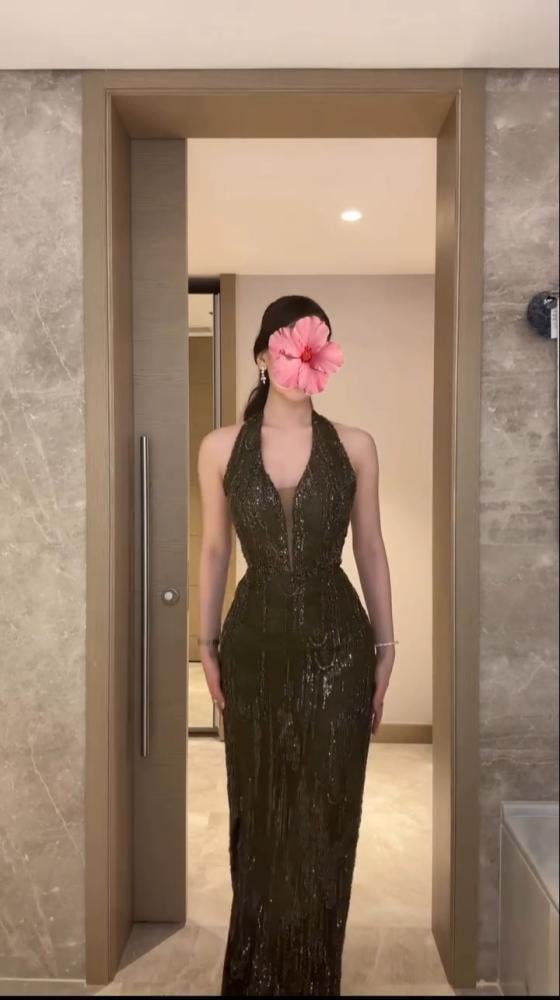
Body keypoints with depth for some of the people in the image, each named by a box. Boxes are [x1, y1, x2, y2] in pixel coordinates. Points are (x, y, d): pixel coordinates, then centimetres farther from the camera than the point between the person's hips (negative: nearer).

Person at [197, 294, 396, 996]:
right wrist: (207, 645, 5)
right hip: (255, 643, 1)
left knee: (324, 814, 9)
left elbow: (370, 551, 4)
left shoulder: (354, 447, 0)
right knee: (258, 809, 14)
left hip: (336, 644, 0)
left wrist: (385, 645, 4)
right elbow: (214, 551, 5)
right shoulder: (221, 447, 0)